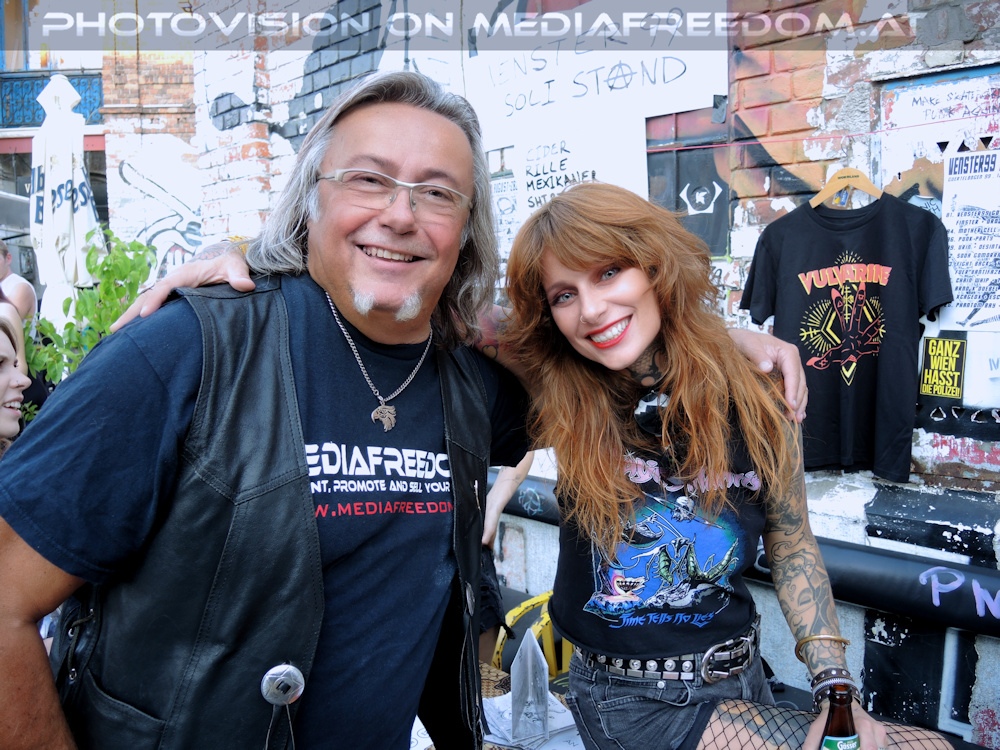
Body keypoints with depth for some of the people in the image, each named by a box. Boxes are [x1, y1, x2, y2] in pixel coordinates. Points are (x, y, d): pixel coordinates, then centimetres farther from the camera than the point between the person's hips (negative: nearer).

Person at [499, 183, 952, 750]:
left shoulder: (755, 405, -10)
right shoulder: (562, 406, -15)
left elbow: (793, 548, 2)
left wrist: (835, 684, -3)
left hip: (742, 677, 3)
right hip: (632, 702, -3)